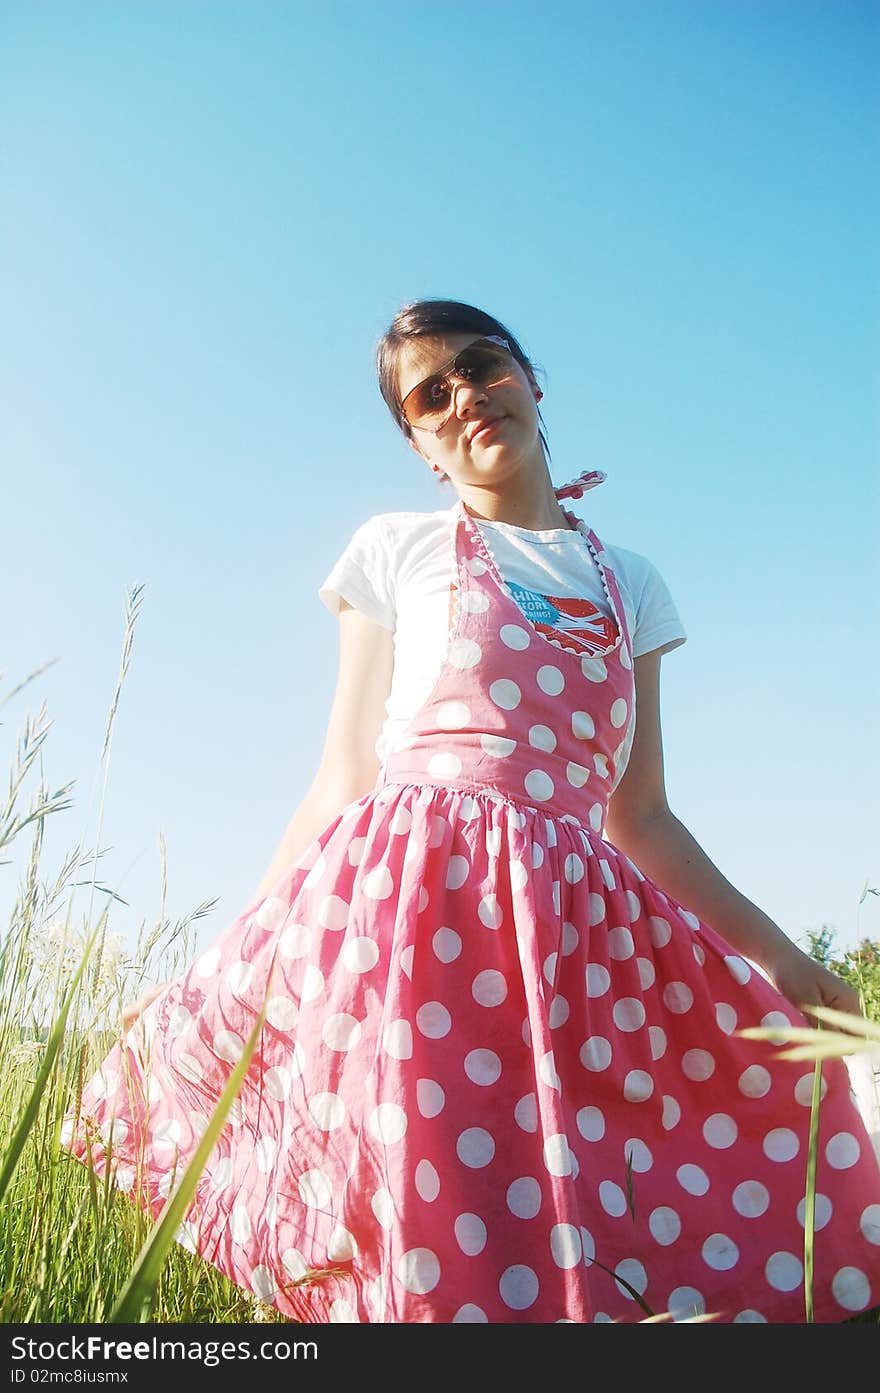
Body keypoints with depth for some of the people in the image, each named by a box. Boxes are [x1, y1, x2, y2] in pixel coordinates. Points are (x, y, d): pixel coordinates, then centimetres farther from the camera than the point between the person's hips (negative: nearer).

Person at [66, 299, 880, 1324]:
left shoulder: (629, 583, 17)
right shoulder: (396, 549, 9)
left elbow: (639, 815, 16)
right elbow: (344, 778, 7)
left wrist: (779, 955, 13)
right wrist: (222, 955, 3)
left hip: (574, 922, 3)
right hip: (407, 889, -3)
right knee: (424, 1246, -8)